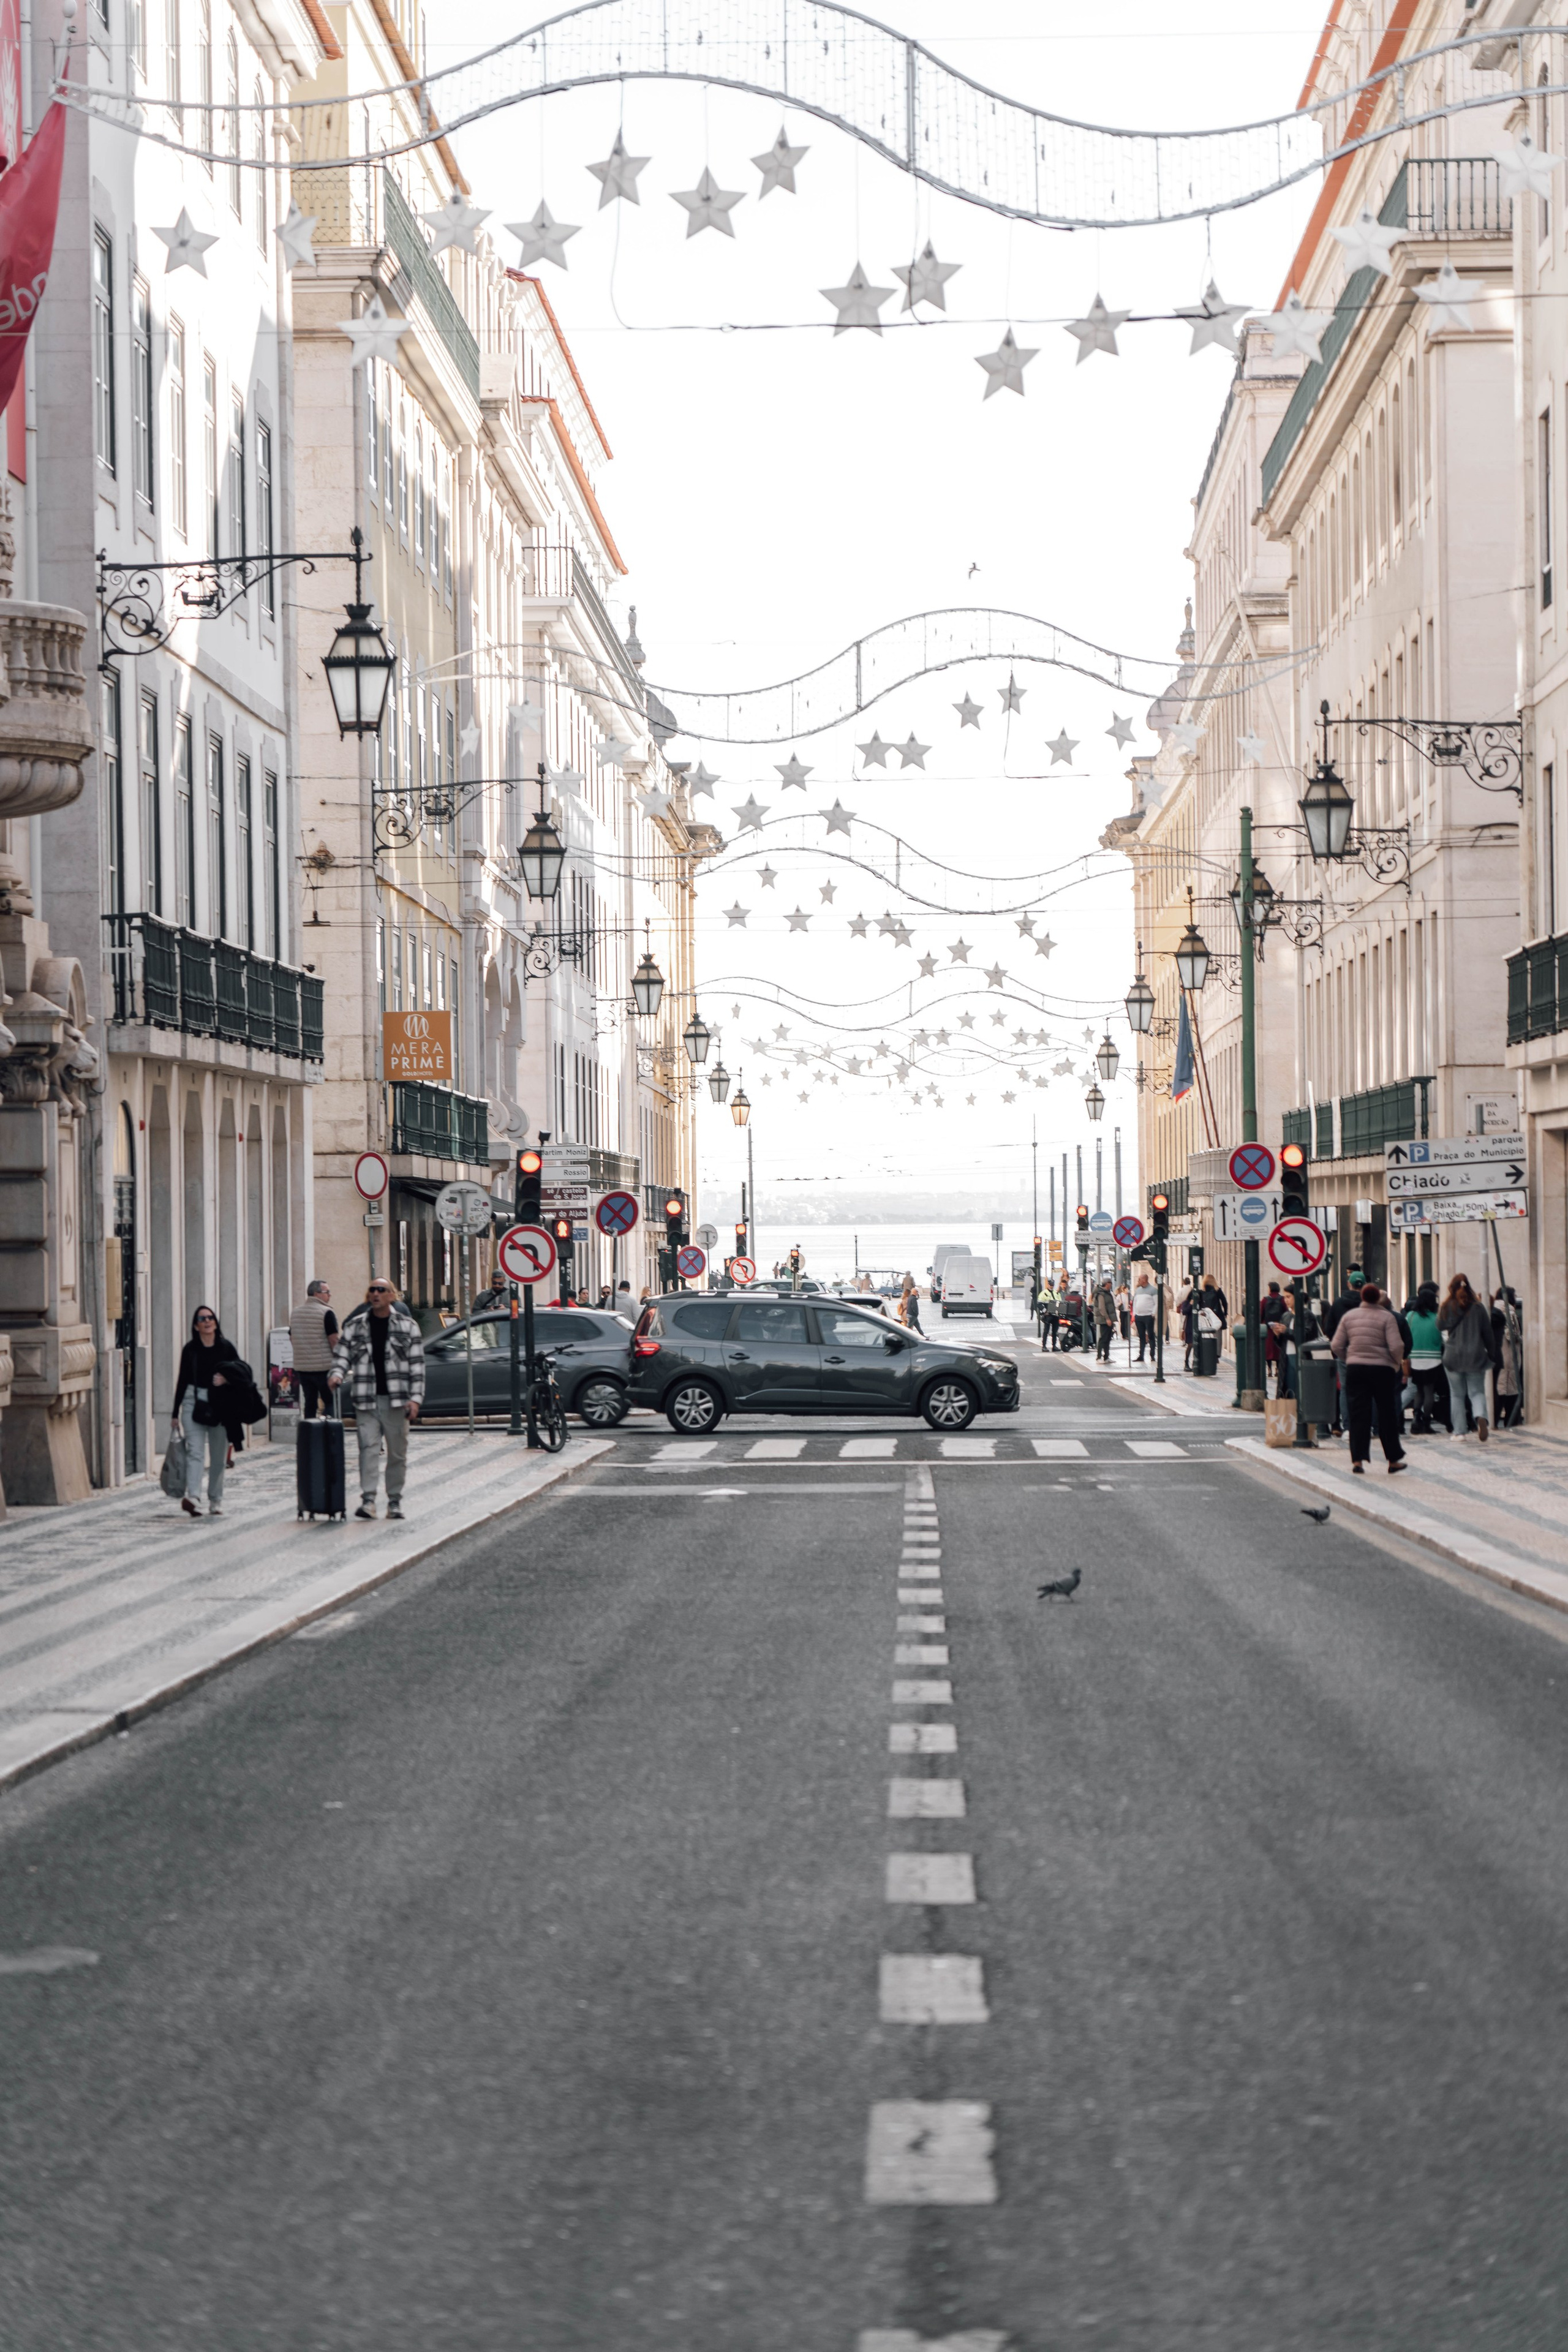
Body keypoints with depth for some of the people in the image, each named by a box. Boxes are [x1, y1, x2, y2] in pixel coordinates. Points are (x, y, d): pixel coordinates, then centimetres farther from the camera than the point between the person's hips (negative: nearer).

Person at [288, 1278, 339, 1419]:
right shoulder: (326, 1313, -10)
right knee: (330, 1404, -2)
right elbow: (334, 1340, -13)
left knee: (309, 1404, 9)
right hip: (324, 1366, -6)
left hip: (302, 1367, 6)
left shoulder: (296, 1313, 12)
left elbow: (292, 1339, 17)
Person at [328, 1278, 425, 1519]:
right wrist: (337, 1375, -13)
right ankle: (368, 1500, -16)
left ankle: (395, 1501, 14)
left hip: (396, 1400, 0)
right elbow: (341, 1355, 10)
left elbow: (417, 1364, 4)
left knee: (398, 1452, 5)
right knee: (368, 1448, -11)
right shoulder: (354, 1326, 9)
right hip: (366, 1400, 0)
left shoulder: (407, 1326, 5)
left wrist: (415, 1398, -5)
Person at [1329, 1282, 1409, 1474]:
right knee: (1387, 1414, 8)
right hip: (1382, 1369, -2)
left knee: (1358, 1415, 4)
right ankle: (1393, 1460, 16)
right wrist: (1398, 1364, 3)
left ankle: (1357, 1460, -4)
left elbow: (1336, 1345, 3)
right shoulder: (1386, 1317, -7)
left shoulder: (1349, 1316, 3)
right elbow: (1396, 1346, -15)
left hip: (1355, 1369, 2)